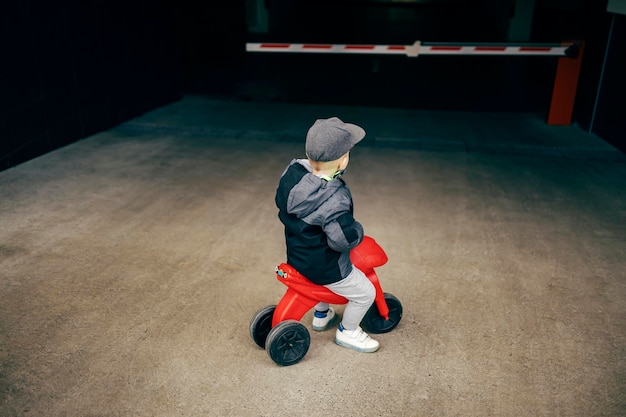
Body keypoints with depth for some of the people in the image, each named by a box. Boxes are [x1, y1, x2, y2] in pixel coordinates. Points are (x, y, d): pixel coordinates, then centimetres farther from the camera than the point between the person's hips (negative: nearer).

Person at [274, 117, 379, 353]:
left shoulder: (293, 170, -13)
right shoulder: (334, 200, -36)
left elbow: (281, 201, 3)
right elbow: (345, 239, -35)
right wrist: (357, 231, -13)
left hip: (297, 254, 8)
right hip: (324, 267, -8)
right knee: (365, 293, 13)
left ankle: (321, 315, 54)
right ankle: (347, 332, 33)